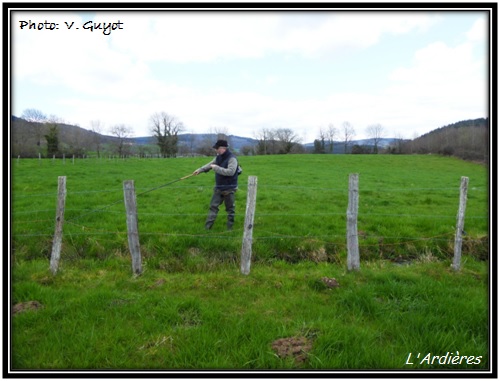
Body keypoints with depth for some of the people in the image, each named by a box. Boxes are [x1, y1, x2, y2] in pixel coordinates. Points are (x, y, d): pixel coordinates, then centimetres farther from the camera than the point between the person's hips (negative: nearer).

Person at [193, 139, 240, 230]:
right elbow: (210, 164, 21)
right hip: (218, 188, 7)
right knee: (213, 206, 7)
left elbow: (230, 172, -30)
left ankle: (230, 228, 18)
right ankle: (207, 227, 12)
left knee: (230, 208, 5)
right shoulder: (219, 157, 6)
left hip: (229, 189, -7)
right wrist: (200, 170, 15)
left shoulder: (232, 158, -18)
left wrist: (216, 168, -25)